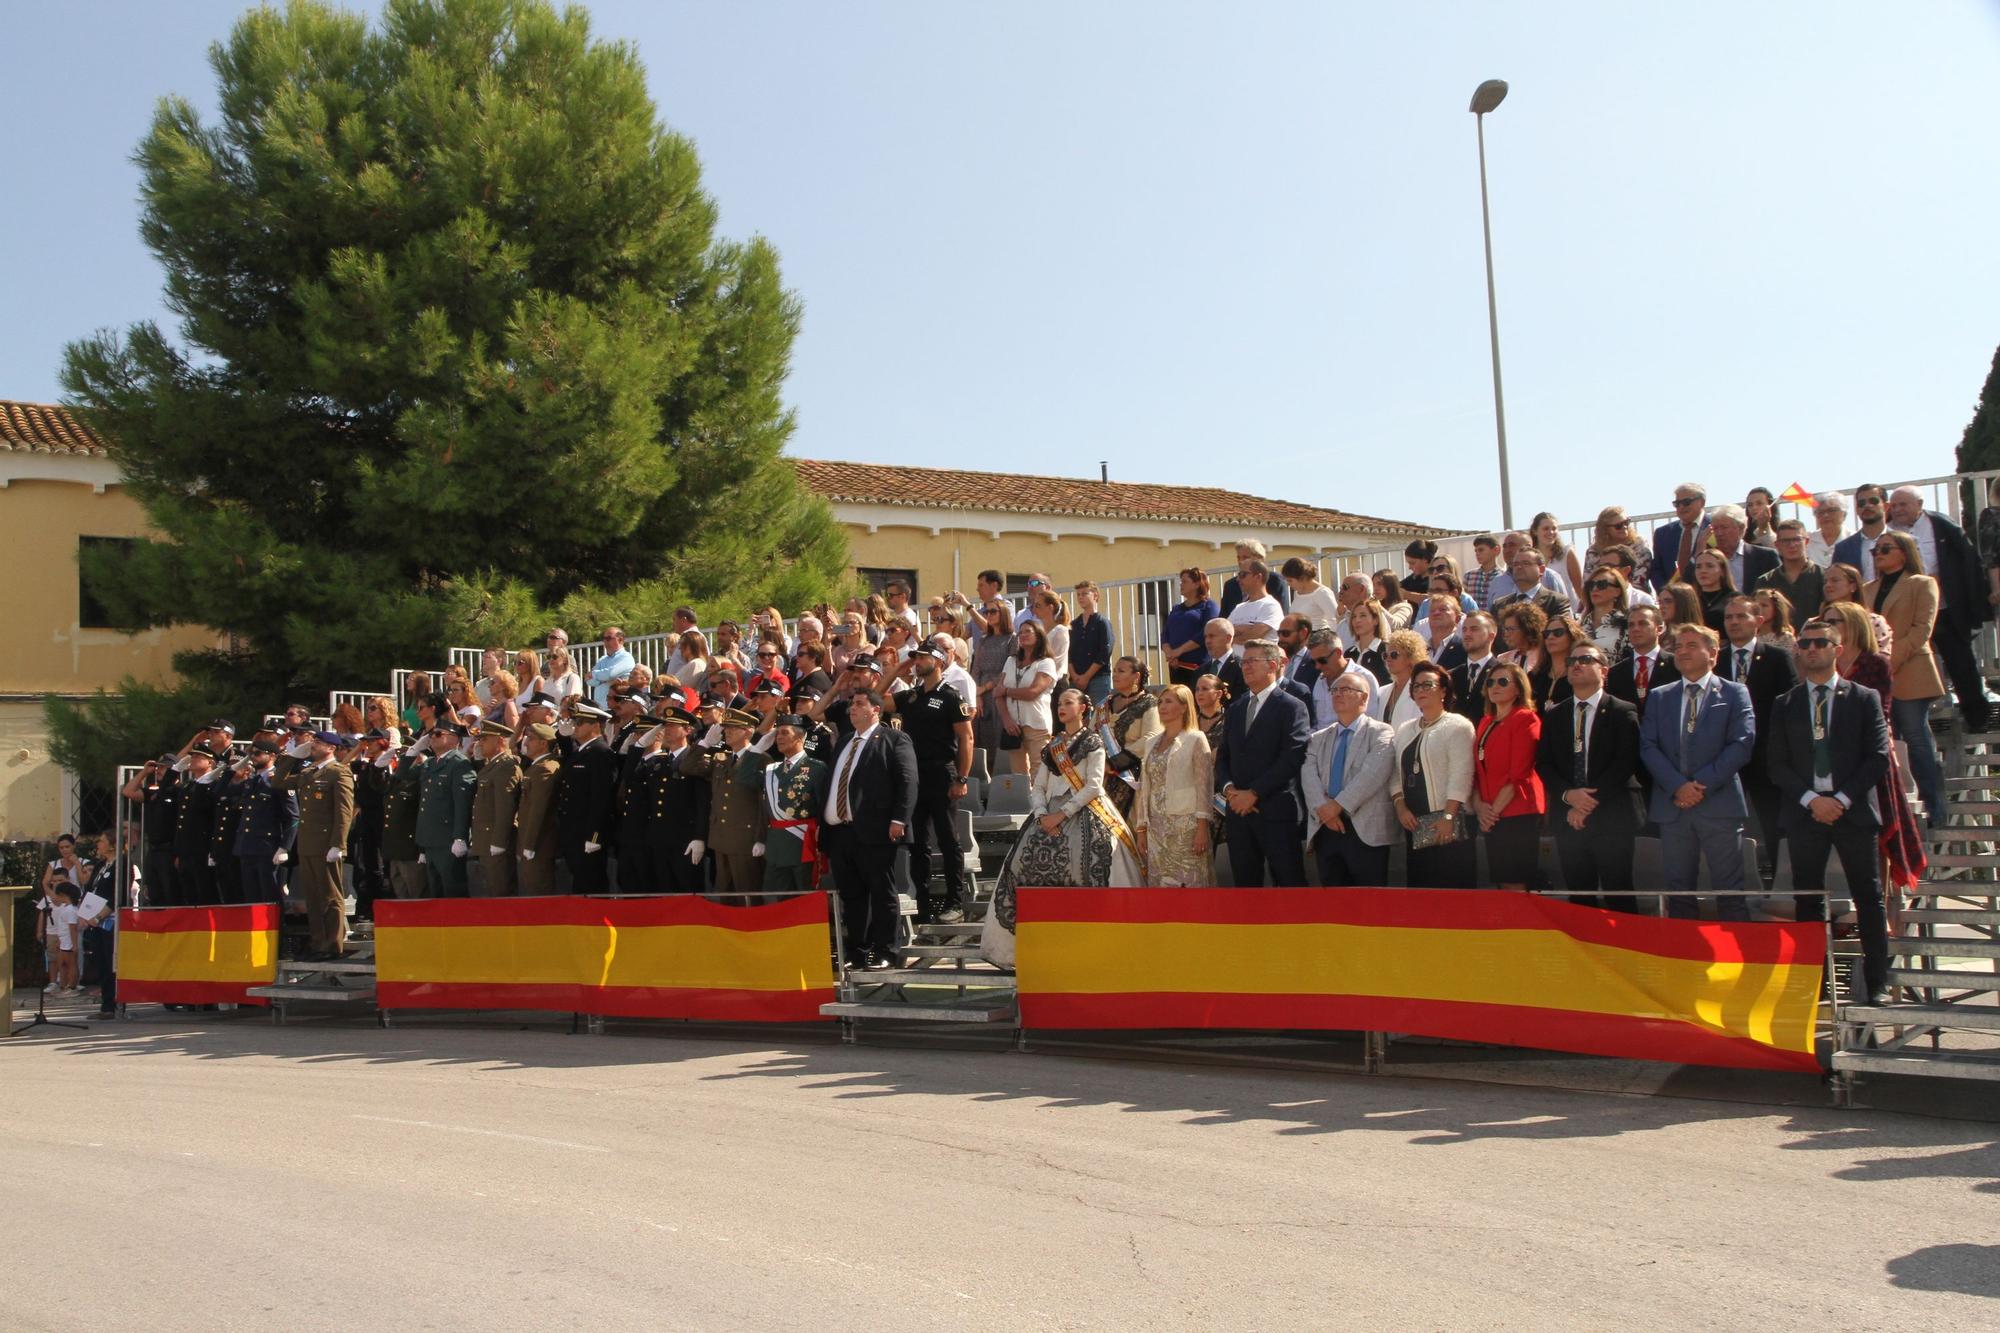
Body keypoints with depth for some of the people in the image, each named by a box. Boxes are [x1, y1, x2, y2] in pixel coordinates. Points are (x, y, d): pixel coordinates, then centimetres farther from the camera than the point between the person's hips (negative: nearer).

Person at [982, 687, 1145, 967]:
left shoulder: (1093, 743, 5)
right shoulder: (1051, 746, 21)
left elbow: (1093, 786, -6)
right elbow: (1038, 787, 15)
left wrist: (1062, 814, -13)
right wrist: (1042, 814, -5)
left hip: (1083, 815, -5)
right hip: (1050, 816, 5)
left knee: (1077, 867, -23)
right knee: (1026, 863, -10)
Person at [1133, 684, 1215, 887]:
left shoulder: (1195, 739, -1)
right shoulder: (1152, 742, 15)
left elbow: (1204, 786, -6)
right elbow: (1145, 787, 14)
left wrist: (1202, 828, -13)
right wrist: (1141, 829, 9)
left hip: (1187, 825, -5)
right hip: (1157, 828, 5)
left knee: (1189, 881, -6)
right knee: (1159, 882, 3)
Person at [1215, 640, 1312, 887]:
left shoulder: (1291, 707, -3)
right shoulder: (1235, 709, 18)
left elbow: (1291, 758, -12)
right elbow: (1223, 756, 16)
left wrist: (1254, 793, -15)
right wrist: (1229, 788, -3)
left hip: (1276, 811, -6)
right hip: (1238, 810, 6)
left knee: (1288, 881, -4)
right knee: (1245, 881, 8)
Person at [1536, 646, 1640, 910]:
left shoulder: (1623, 712, 2)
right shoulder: (1553, 715, 14)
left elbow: (1626, 763, -8)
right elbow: (1543, 764, 7)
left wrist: (1591, 801, -13)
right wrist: (1568, 795, -11)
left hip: (1611, 819, -3)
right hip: (1568, 820, 4)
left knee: (1617, 899, -3)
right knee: (1579, 899, 6)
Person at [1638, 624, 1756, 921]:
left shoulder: (1734, 694, 6)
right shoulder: (1660, 697, 14)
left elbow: (1742, 744, -6)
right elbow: (1648, 746, 4)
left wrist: (1703, 784, -13)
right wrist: (1677, 786, -11)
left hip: (1719, 805, -3)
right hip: (1672, 806, 3)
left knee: (1730, 891, -3)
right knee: (1678, 891, 6)